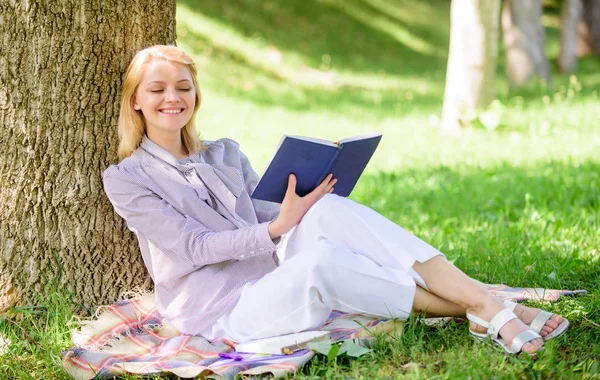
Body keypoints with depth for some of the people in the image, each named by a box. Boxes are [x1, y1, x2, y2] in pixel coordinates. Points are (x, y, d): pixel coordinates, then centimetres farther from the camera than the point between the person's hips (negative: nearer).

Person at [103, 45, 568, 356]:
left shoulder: (226, 154, 18)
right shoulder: (125, 178, 1)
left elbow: (264, 217, 13)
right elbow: (192, 247, -9)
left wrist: (306, 213, -9)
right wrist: (278, 228, -19)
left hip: (273, 280, 5)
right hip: (222, 313, -5)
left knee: (328, 210, -26)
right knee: (321, 259, -34)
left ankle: (491, 303, -35)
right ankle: (479, 315, -32)